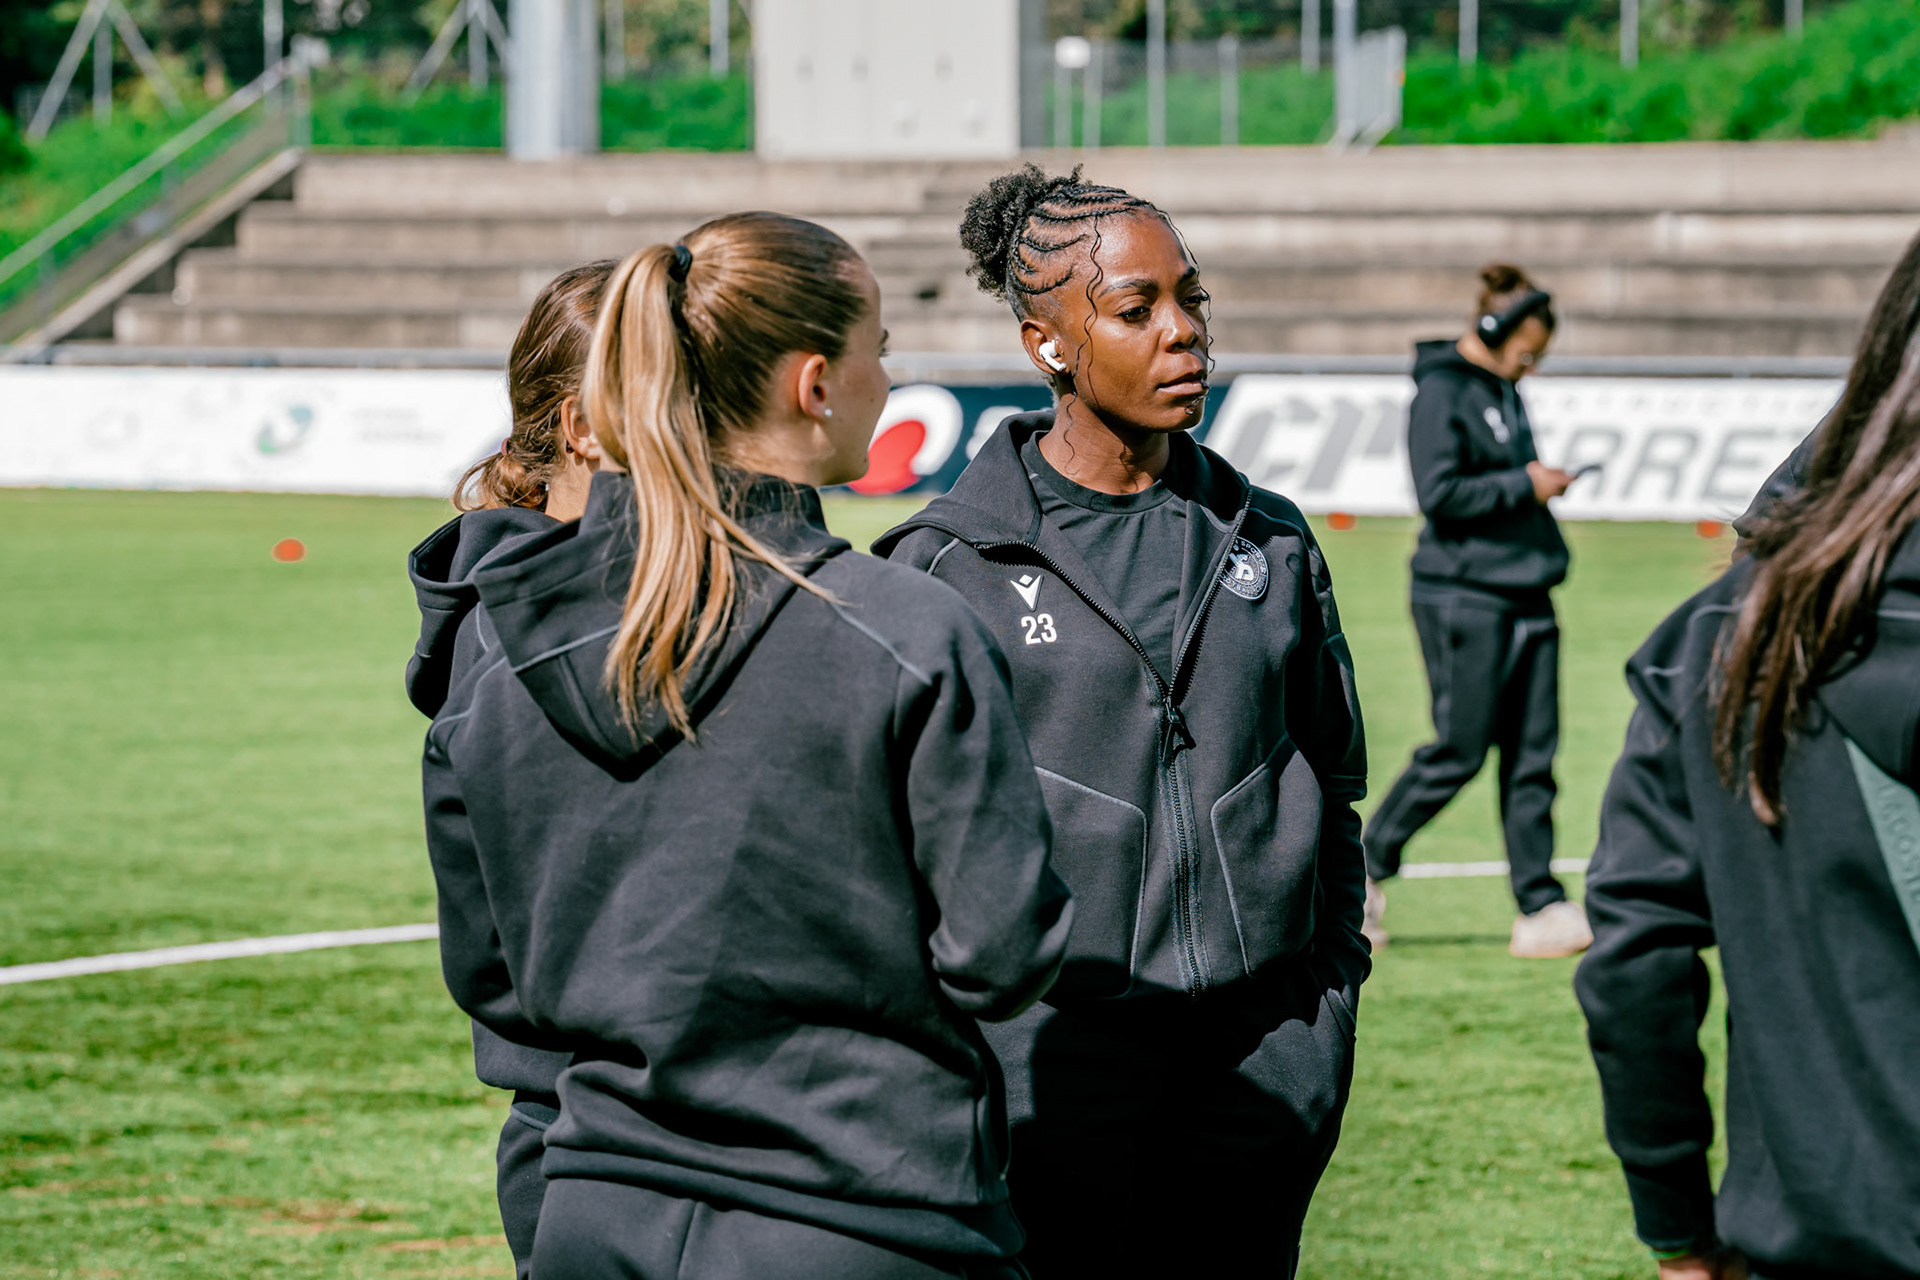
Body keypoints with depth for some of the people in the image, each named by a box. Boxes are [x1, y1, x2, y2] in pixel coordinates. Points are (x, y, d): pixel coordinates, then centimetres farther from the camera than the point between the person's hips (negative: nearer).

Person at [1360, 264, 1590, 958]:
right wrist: (1523, 485, -13)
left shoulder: (1503, 393, 16)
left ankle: (1542, 908, 2)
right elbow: (1440, 495, -17)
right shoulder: (1442, 392, -9)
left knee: (1532, 757, 3)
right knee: (1458, 752, -4)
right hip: (1464, 596, -8)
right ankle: (1362, 871, 12)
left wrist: (1544, 480, 9)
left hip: (1525, 594, 8)